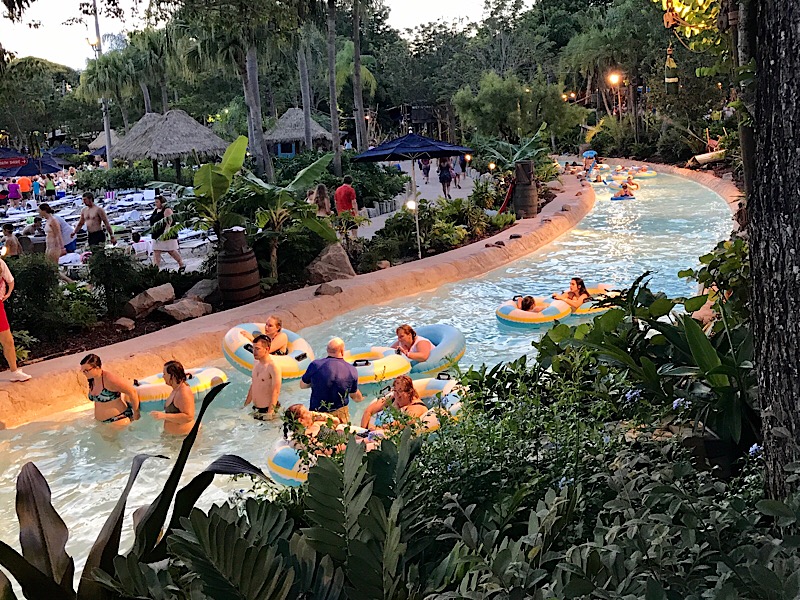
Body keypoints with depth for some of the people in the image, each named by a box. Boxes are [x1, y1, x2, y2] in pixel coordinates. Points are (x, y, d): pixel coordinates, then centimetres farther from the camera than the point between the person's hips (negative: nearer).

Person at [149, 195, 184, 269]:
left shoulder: (167, 210, -14)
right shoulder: (156, 210, 13)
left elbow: (169, 222, -22)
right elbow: (153, 221, 25)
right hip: (157, 235, 9)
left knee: (171, 251, 3)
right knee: (156, 252, 1)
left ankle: (181, 264, 20)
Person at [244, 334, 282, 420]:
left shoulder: (273, 367, -18)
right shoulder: (255, 363, 8)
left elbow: (276, 392, -20)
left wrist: (269, 413, -24)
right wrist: (245, 406, 19)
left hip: (267, 410, -7)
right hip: (255, 409, 7)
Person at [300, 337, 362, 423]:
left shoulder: (315, 365, -10)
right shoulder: (352, 370, -6)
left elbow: (302, 385, 7)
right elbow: (355, 396, 8)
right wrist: (360, 398, 31)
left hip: (317, 413, 0)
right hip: (340, 414, 1)